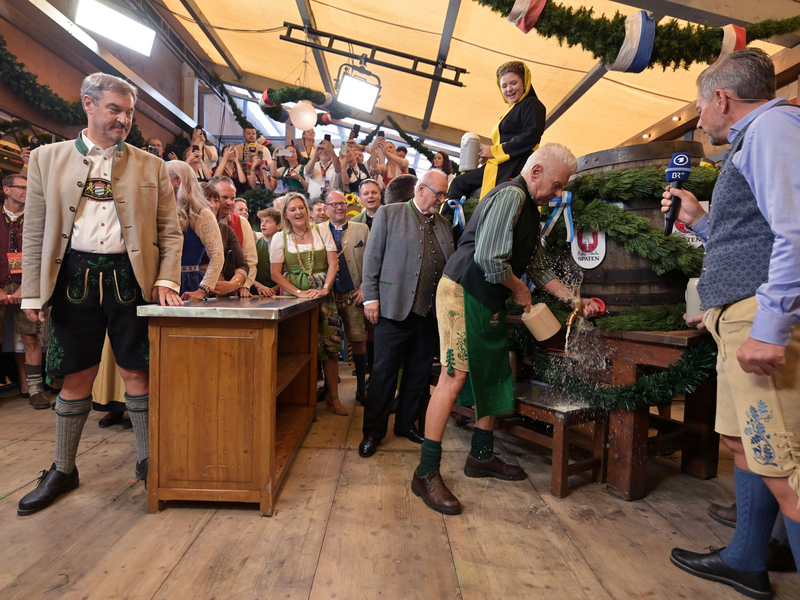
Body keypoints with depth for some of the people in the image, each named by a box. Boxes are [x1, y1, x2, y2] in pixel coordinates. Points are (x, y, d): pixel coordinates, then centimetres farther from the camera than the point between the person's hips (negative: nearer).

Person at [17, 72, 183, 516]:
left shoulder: (151, 167, 8)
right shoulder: (47, 159, 9)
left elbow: (170, 231, 5)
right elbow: (35, 231, 7)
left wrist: (166, 280, -8)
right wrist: (33, 292, 1)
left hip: (130, 278, -1)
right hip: (74, 278, 1)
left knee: (136, 373, 4)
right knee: (76, 378, 9)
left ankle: (148, 461, 20)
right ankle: (63, 470, 28)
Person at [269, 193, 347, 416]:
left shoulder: (322, 231, 6)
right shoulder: (280, 238, 4)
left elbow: (333, 264, 3)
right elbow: (276, 274, 0)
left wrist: (324, 289, -11)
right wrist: (298, 292, -13)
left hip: (322, 294, 1)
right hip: (294, 295, -1)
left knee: (330, 345, -3)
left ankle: (333, 396, 9)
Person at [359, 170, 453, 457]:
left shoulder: (443, 224, 15)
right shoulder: (389, 214, 2)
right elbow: (372, 257, -2)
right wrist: (370, 297, -8)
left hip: (430, 311, 5)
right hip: (395, 307, -4)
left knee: (419, 372, 13)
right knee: (384, 371, 3)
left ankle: (406, 423, 30)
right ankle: (373, 431, 16)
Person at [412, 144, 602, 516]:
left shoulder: (530, 209, 19)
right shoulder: (511, 195, -13)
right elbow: (490, 259, -23)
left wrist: (573, 300, 15)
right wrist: (519, 289, -6)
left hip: (490, 301, 10)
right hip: (464, 292, -10)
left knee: (495, 375, 12)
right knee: (455, 376, -13)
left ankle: (481, 457, 27)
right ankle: (426, 473, -5)